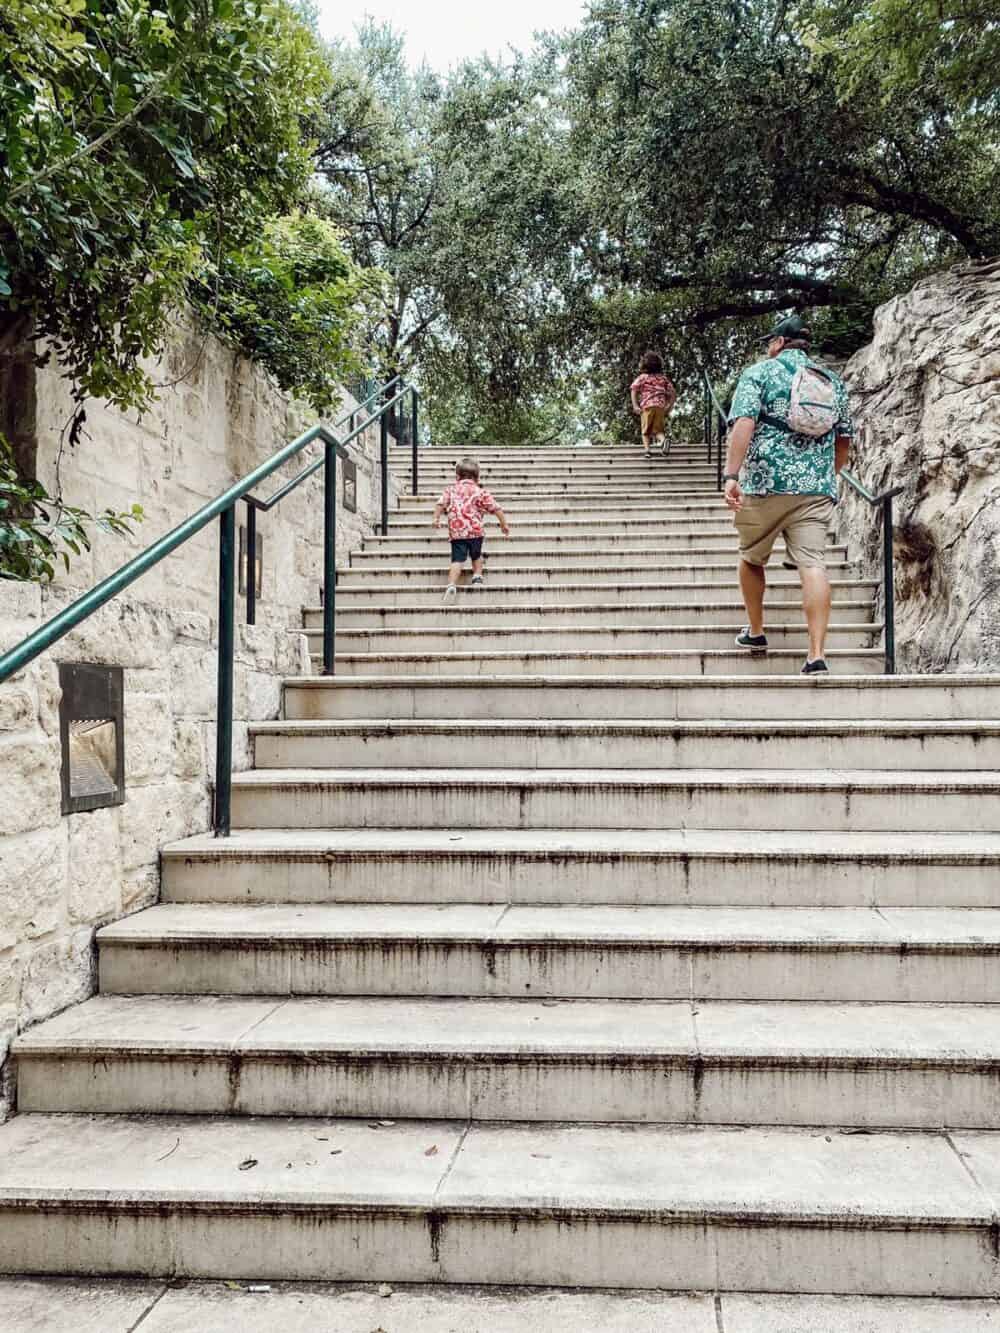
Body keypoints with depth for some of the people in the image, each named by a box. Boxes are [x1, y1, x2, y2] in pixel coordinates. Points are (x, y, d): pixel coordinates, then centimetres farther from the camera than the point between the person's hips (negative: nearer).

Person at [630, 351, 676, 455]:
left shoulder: (642, 377, 11)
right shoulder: (663, 378, 20)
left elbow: (634, 389, -5)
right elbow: (673, 393, 16)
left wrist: (635, 406, -10)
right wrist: (669, 408, 17)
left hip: (647, 406, -2)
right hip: (661, 407, 2)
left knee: (646, 431, 8)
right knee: (659, 430, 4)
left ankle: (647, 449, -12)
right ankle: (663, 440, -27)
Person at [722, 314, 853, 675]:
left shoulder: (759, 372, 3)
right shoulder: (832, 380, 17)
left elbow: (743, 424, -12)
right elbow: (844, 439, 20)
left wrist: (731, 475, -18)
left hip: (765, 483, -3)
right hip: (817, 489, 3)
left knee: (751, 557, 19)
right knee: (813, 564, -5)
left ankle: (755, 632, 29)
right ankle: (817, 655, -13)